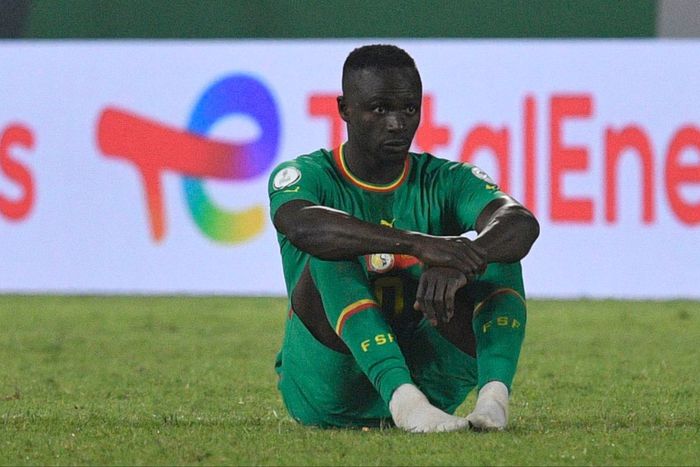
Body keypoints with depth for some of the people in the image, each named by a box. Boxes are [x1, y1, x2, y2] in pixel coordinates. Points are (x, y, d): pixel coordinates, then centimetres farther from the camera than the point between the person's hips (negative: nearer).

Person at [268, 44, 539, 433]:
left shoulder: (445, 181, 4)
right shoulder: (310, 176, -4)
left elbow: (522, 223, -18)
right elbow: (302, 226, -31)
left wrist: (457, 263, -42)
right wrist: (418, 244, -46)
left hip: (424, 374, 3)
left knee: (497, 252, -13)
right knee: (332, 253, -27)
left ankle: (494, 393, -37)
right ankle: (405, 400, -46)